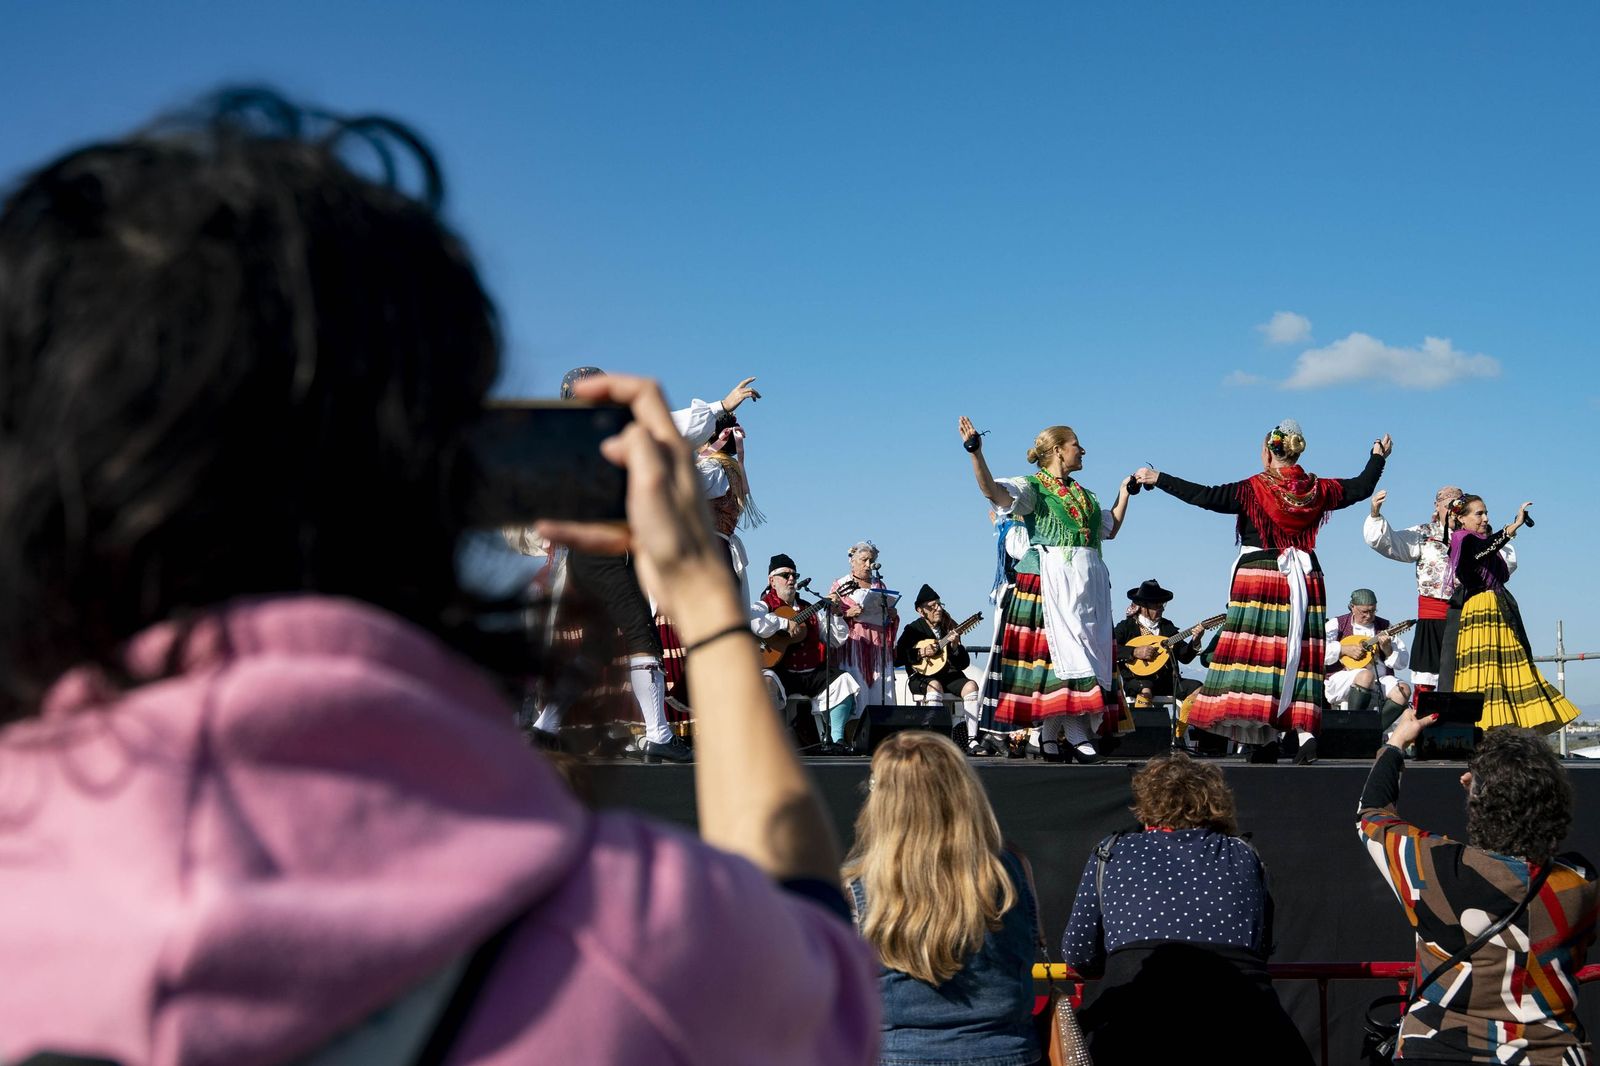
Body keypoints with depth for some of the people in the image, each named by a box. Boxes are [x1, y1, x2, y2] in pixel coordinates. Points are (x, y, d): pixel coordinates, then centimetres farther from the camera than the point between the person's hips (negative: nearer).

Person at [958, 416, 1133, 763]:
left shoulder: (1083, 495, 23)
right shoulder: (1033, 488, 1)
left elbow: (1110, 528, 33)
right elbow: (992, 490, -17)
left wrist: (1125, 490, 32)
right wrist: (975, 452, -29)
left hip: (1089, 583, 7)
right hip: (1050, 578, -7)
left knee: (1088, 649, 0)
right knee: (1062, 646, -13)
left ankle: (1052, 733, 0)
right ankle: (1076, 734, -14)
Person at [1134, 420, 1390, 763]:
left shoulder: (1254, 489, -7)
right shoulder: (1317, 490, 5)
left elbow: (1205, 496, -13)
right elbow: (1362, 488, 18)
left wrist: (1158, 478, -7)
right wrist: (1378, 457, 35)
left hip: (1259, 574, -4)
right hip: (1305, 580, 4)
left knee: (1258, 654, -4)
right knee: (1300, 656, 5)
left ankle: (1266, 739, -9)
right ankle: (1305, 733, -4)